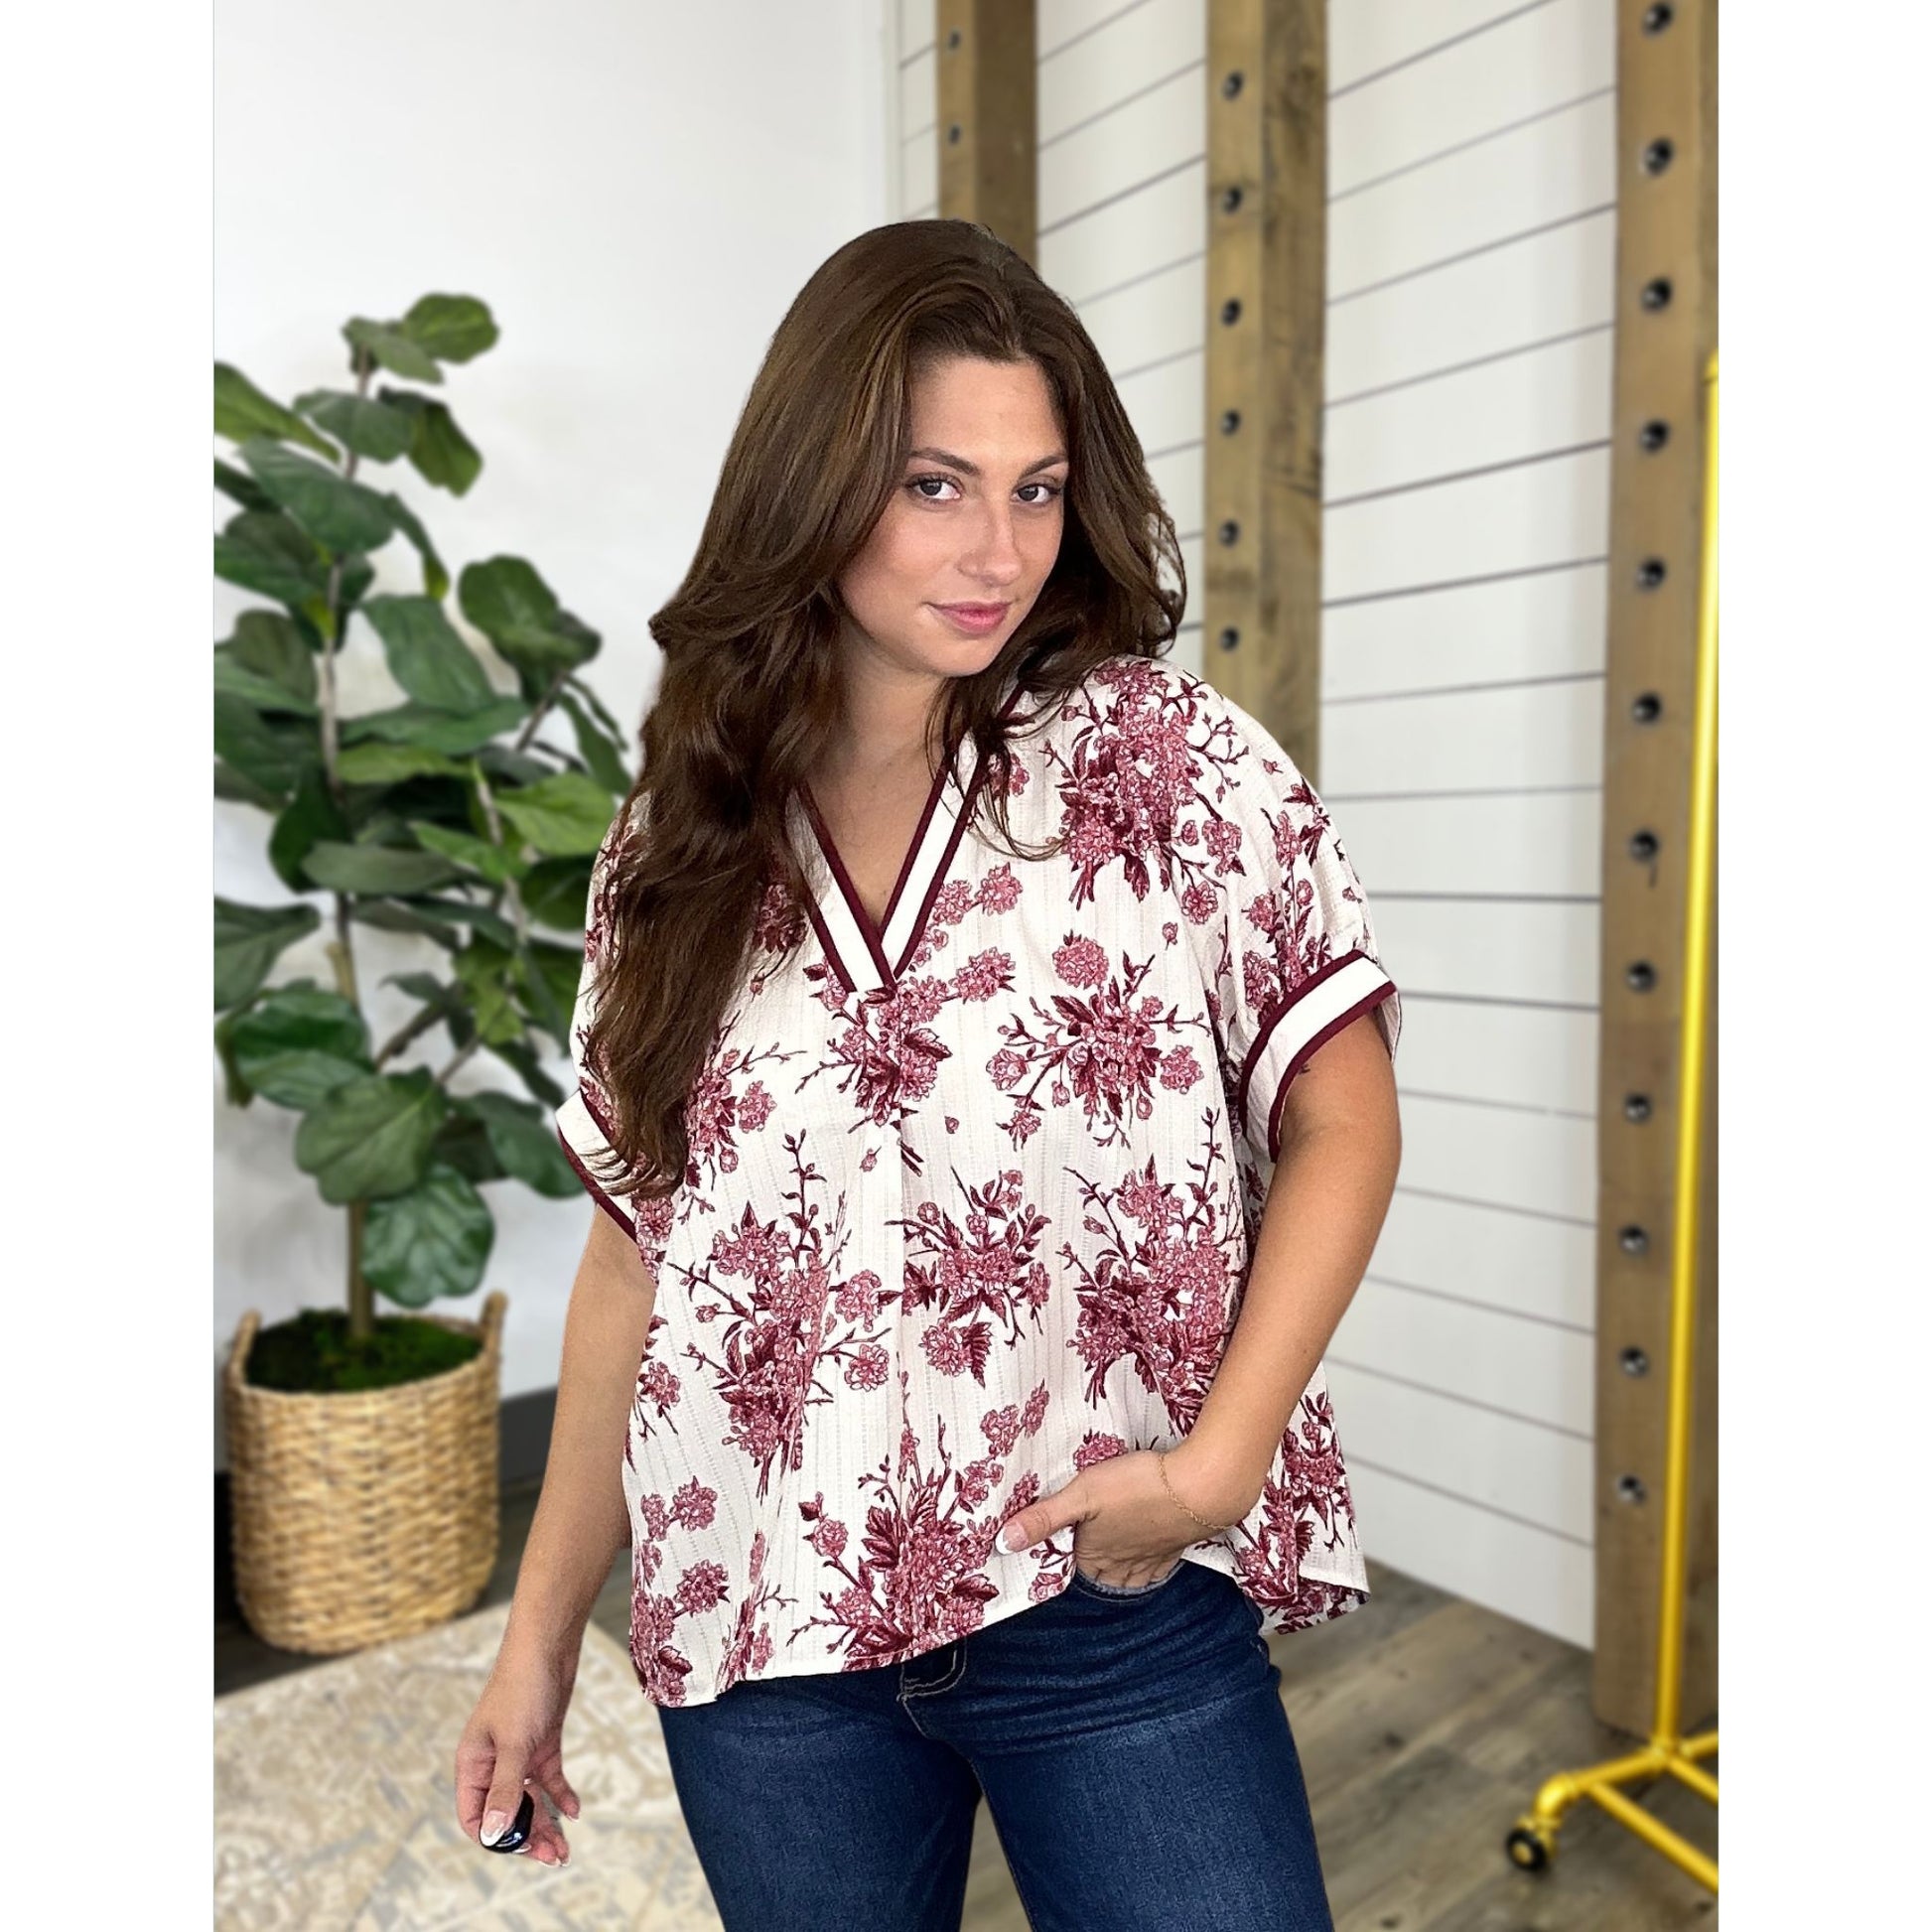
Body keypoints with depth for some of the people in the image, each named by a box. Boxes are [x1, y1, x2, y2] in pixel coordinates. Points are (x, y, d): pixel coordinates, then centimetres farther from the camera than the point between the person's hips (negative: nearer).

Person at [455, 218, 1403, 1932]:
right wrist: (542, 1629, 8)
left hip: (1116, 1604, -2)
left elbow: (1341, 1117, -3)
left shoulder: (1175, 761, -6)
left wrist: (1218, 1461, -14)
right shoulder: (683, 842, 1)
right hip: (762, 1629, 3)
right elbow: (641, 1245, 5)